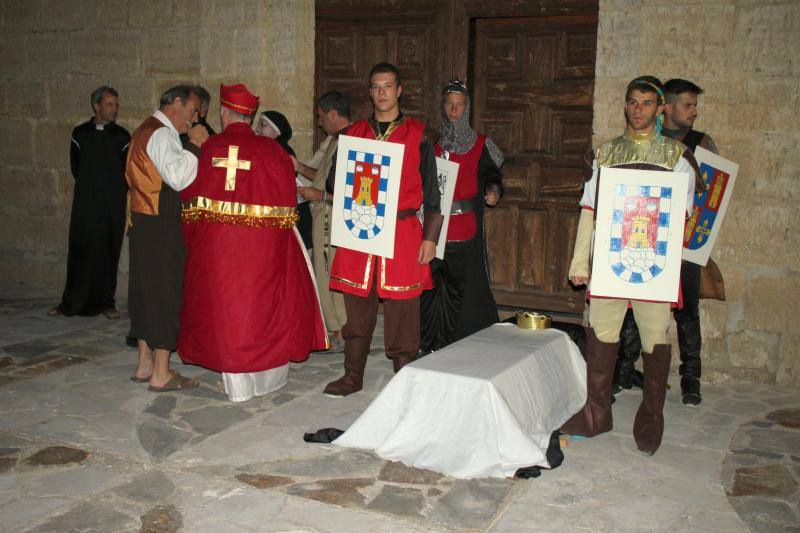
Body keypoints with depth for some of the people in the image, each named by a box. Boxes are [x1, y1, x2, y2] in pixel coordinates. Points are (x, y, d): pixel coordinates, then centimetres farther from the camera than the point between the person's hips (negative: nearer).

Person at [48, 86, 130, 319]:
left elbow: (128, 171, 7)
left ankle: (106, 302, 10)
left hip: (113, 206, -1)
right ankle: (71, 303, 10)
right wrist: (90, 188, 12)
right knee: (80, 252, 1)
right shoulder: (80, 133, 7)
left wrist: (118, 193, 5)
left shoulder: (122, 136, 4)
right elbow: (75, 166, 15)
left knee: (109, 254, 1)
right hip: (85, 205, 1)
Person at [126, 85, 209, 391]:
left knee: (147, 290, 14)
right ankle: (161, 374, 2)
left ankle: (145, 365, 24)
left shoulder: (148, 130, 18)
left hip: (144, 222, 10)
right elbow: (178, 178, -28)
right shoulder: (162, 134, -14)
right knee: (165, 292, -4)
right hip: (161, 228, -10)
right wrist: (195, 145, -20)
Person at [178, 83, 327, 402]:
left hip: (215, 244, 0)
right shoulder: (270, 150, -5)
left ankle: (237, 383, 16)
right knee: (264, 304, 14)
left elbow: (190, 197, 0)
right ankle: (269, 375, 27)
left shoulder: (208, 149, -5)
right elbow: (286, 196, -1)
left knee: (226, 306, 10)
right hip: (260, 245, 0)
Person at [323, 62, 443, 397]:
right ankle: (352, 377, 21)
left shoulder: (417, 135, 5)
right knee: (357, 308, 8)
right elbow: (333, 180, 17)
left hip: (403, 233, -3)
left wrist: (430, 237, -1)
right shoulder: (354, 133, 12)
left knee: (402, 311, 0)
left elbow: (431, 190, 4)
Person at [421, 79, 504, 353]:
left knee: (459, 286, 1)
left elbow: (491, 174, 10)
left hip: (466, 228, 0)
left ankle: (453, 345, 12)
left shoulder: (480, 145, 9)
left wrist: (494, 190, -11)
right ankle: (428, 344, 11)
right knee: (429, 284, 1)